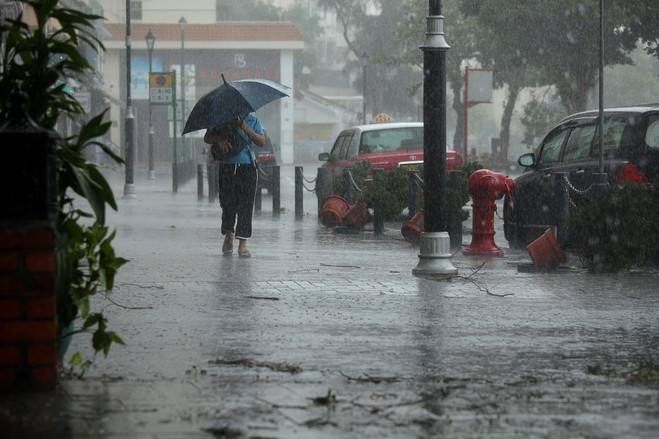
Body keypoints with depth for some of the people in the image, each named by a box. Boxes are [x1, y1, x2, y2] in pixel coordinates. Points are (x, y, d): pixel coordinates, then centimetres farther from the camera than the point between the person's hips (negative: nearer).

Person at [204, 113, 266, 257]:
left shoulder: (252, 120, 8)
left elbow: (262, 142, -1)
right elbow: (207, 138, 5)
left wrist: (247, 129, -14)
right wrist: (218, 140, -17)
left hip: (247, 167, -1)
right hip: (227, 167, 1)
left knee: (245, 206, -6)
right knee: (227, 204, 1)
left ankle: (242, 245, -4)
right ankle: (229, 235, 28)